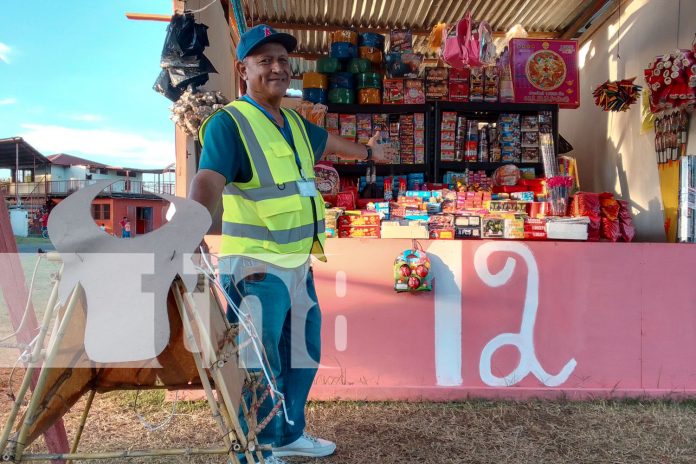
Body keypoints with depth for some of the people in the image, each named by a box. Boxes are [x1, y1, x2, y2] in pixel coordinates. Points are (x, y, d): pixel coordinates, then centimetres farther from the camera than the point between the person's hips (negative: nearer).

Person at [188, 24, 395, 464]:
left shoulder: (296, 124, 12)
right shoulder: (229, 123, -13)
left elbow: (326, 140, 34)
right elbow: (208, 183, -29)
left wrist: (368, 151, 50)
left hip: (299, 264, 9)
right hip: (255, 267, -9)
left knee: (303, 355, 21)